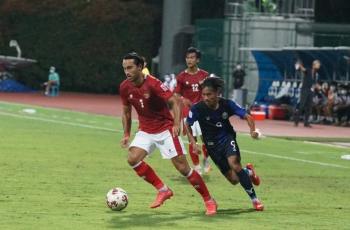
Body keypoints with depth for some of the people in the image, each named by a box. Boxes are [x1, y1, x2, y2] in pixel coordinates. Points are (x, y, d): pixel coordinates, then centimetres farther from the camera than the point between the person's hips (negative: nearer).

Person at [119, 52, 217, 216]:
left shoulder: (153, 84, -21)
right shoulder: (125, 88, -4)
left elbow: (174, 101, -22)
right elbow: (126, 111, 11)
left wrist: (177, 124, -34)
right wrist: (126, 135, 6)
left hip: (165, 129, -5)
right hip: (145, 131, 5)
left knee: (182, 167, -9)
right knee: (132, 158, -18)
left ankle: (209, 201, 5)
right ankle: (163, 190, -1)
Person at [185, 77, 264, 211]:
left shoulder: (227, 104, -17)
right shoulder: (198, 108, -18)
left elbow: (247, 117, -11)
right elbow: (187, 125, -3)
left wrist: (252, 131, -30)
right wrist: (193, 143, -15)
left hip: (228, 139, -1)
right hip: (212, 145, 1)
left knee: (234, 163, -30)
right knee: (234, 180, -3)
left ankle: (254, 199, -18)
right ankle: (248, 172, 35)